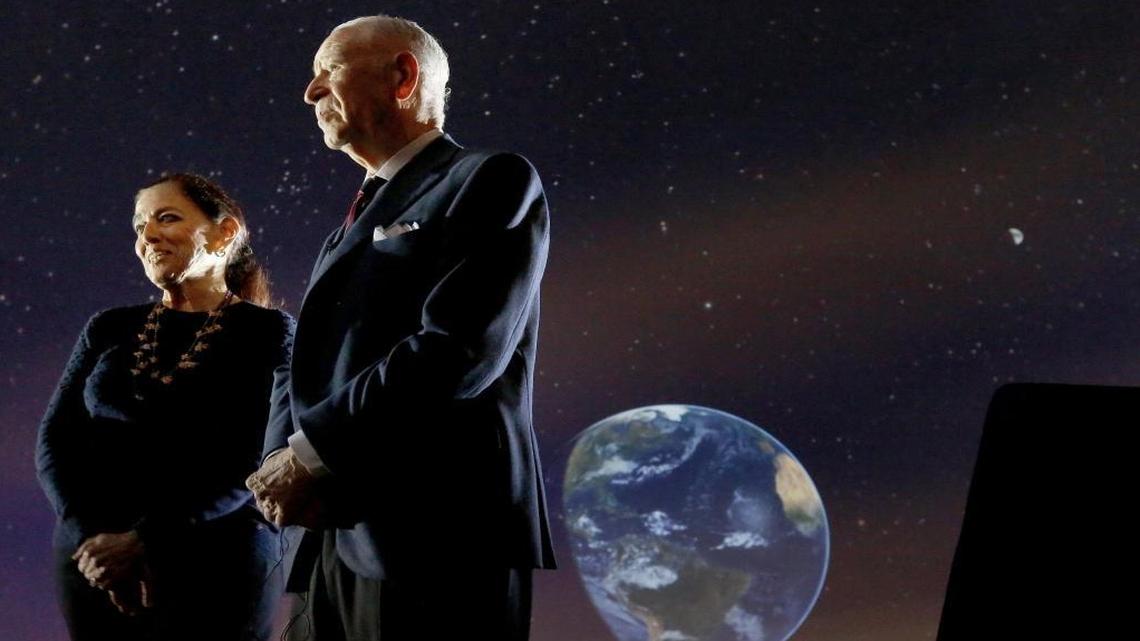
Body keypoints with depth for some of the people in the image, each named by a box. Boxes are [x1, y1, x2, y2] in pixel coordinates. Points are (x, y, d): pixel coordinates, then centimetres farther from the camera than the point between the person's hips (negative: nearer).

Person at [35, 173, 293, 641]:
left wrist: (147, 541, -18)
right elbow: (56, 439, 6)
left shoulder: (269, 333, 0)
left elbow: (260, 458, -9)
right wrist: (92, 536, -11)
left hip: (219, 565, -3)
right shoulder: (109, 330, 11)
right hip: (94, 563, 3)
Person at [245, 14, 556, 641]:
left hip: (438, 546, -7)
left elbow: (458, 349, -16)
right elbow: (301, 368, 18)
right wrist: (283, 463, -3)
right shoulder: (357, 216, 24)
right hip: (330, 541, 7)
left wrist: (312, 451, -11)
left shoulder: (490, 182, -3)